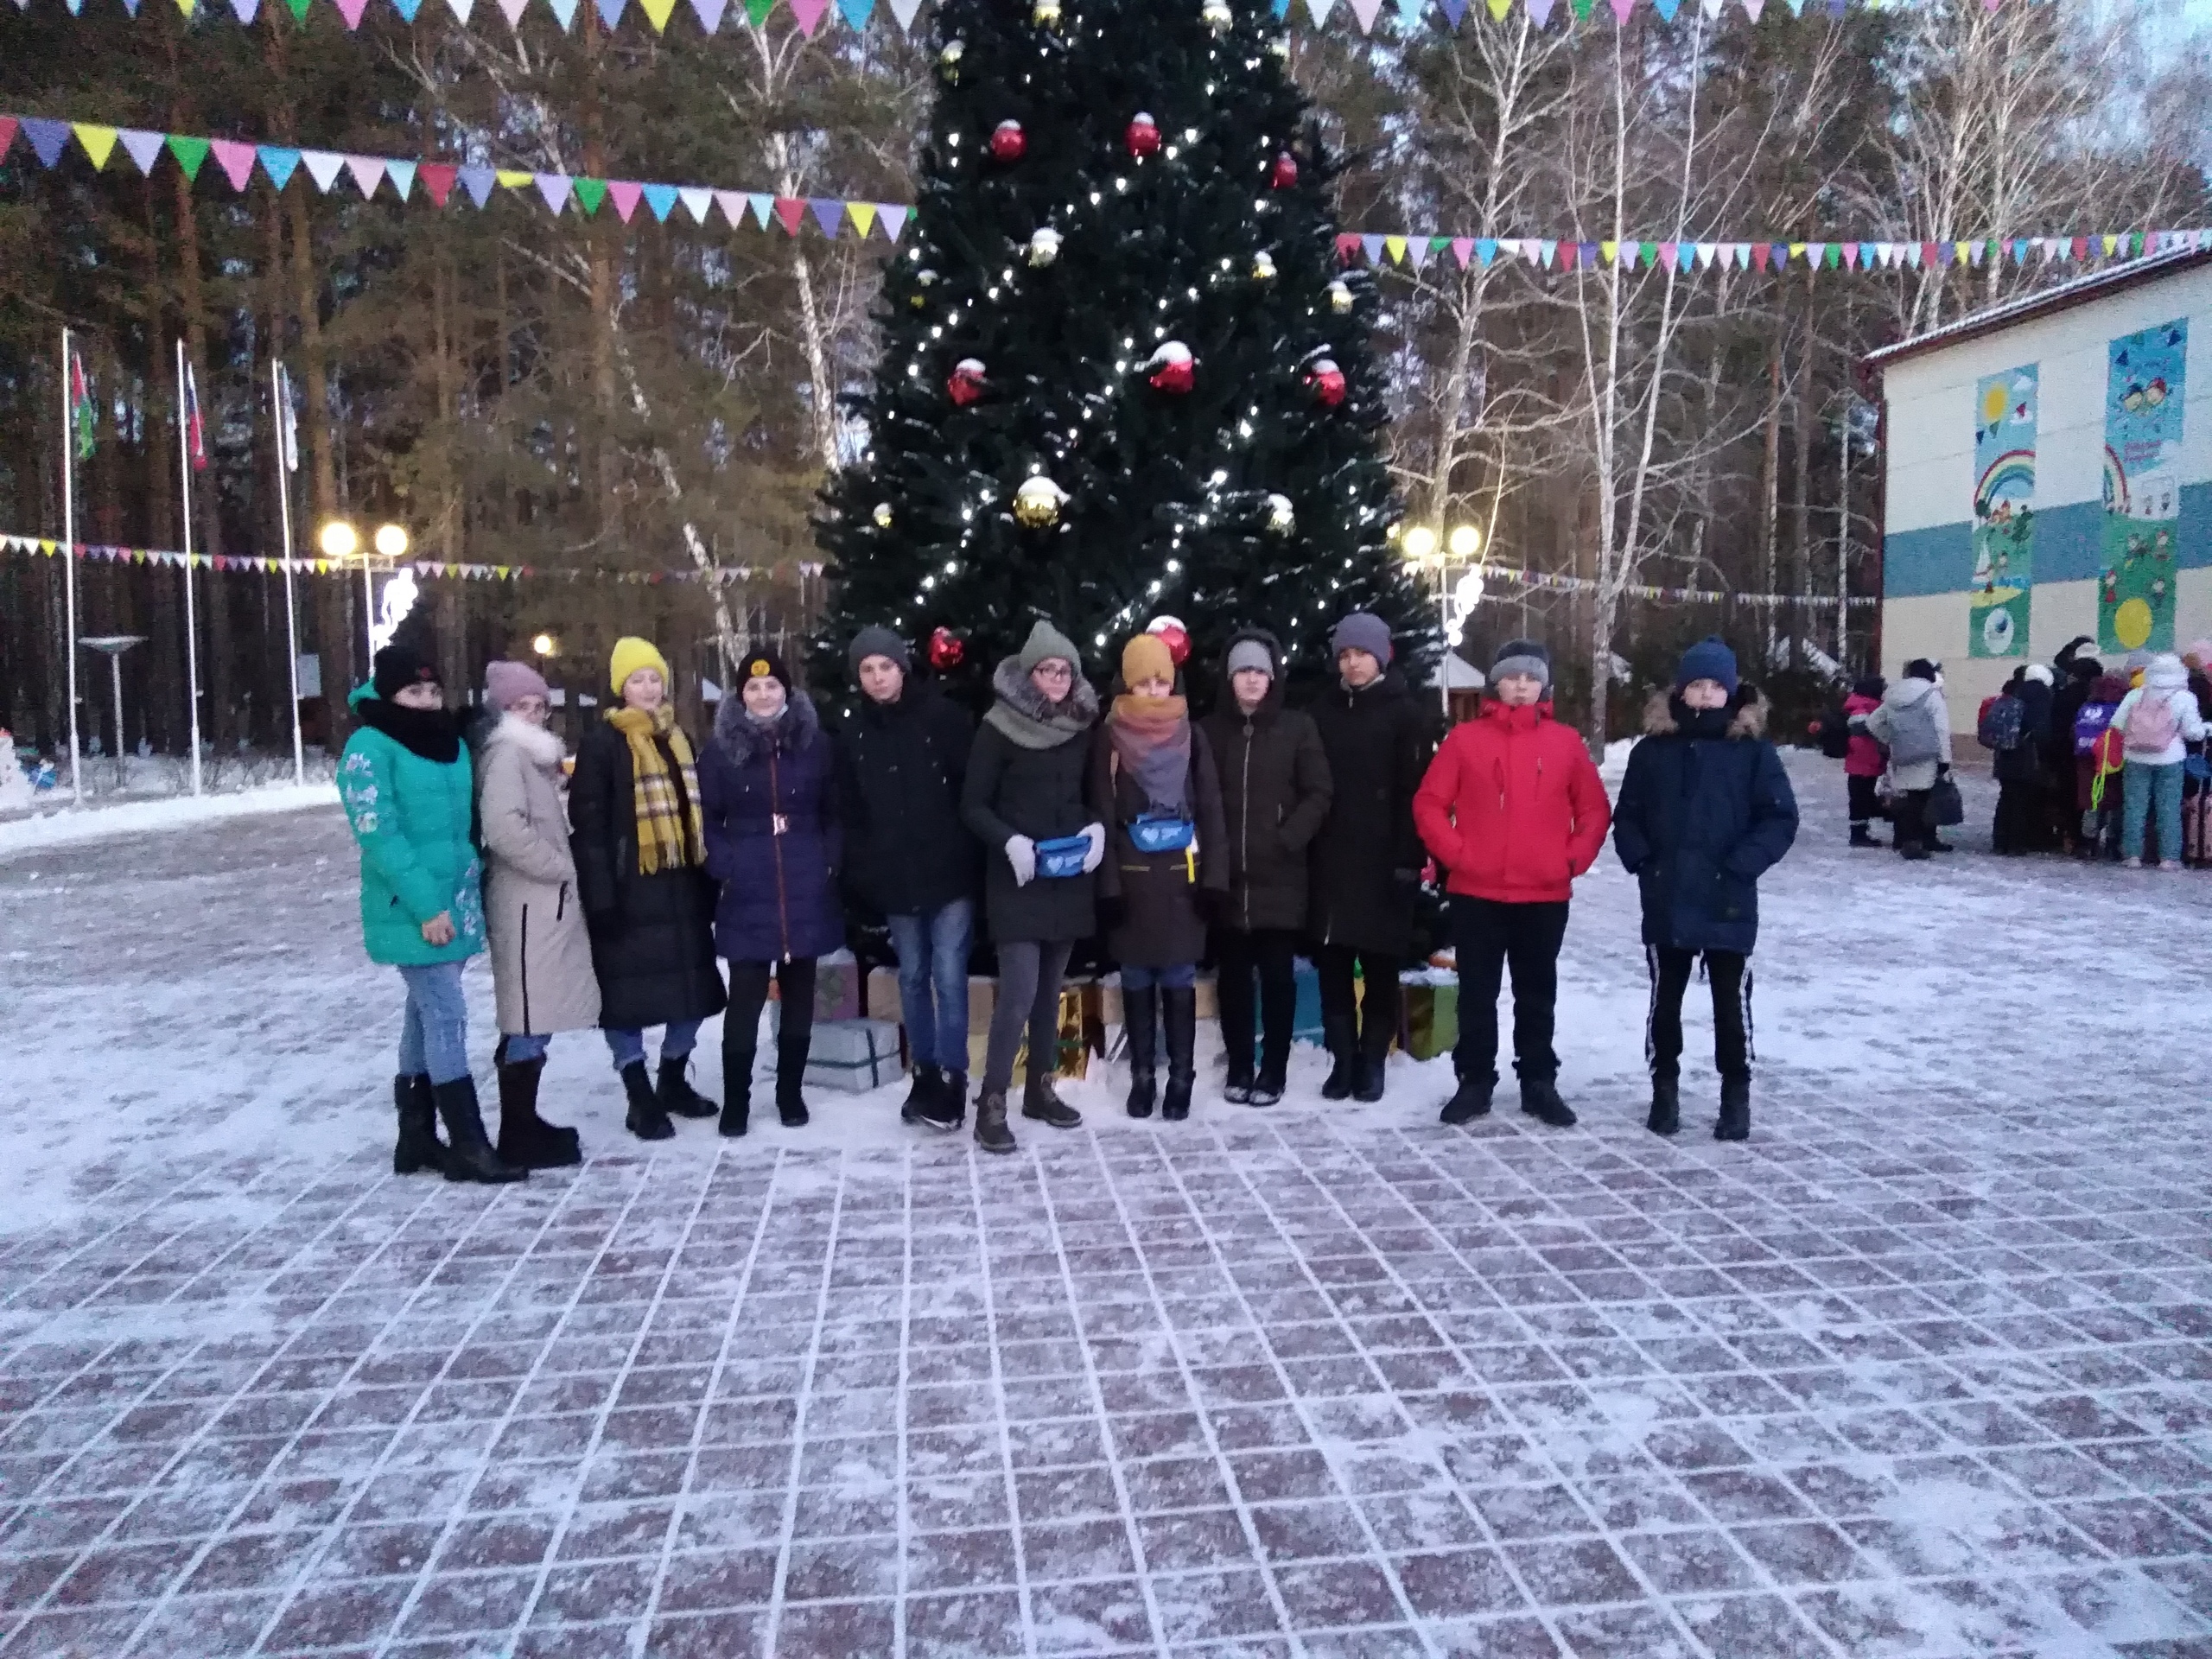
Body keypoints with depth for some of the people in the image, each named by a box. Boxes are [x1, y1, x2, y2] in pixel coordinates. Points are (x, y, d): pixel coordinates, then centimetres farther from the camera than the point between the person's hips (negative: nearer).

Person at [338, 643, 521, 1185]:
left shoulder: (451, 742, 12)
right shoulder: (370, 747, -10)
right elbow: (378, 835, -16)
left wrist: (469, 894, 10)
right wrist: (425, 905, -20)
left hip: (456, 904, 7)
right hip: (412, 912, -7)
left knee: (426, 1016, 13)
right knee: (447, 1018, -8)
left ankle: (416, 1138, 23)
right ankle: (469, 1145, -2)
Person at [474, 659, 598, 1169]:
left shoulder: (532, 754, 20)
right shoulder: (507, 754, -10)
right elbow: (504, 827, -25)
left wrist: (561, 869, 10)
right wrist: (560, 867, -14)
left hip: (545, 901, 10)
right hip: (527, 904, -10)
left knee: (531, 1022, 14)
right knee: (530, 1022, -7)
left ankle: (524, 1124, 22)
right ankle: (519, 1137, -1)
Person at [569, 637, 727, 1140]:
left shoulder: (678, 740, 14)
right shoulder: (601, 743, -7)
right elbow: (588, 823, -12)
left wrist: (707, 881, 12)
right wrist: (600, 895, -18)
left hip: (679, 886, 7)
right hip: (629, 889, -6)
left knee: (691, 986, 12)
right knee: (628, 990, 0)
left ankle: (674, 1081, 29)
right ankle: (640, 1097, 11)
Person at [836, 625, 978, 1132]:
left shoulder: (944, 716, -5)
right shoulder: (854, 732, 6)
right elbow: (851, 812, 12)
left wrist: (973, 855, -9)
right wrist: (862, 872, 7)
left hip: (949, 871, -4)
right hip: (895, 878, 4)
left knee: (949, 975, -6)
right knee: (913, 976, 12)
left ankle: (951, 1078, 2)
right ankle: (925, 1072, 23)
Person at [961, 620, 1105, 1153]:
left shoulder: (1082, 728, 6)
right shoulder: (1000, 728, -7)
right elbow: (972, 805, -6)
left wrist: (1097, 828, -5)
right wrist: (1009, 840, -21)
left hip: (1070, 879, 5)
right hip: (1017, 880, -5)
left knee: (1050, 989, 13)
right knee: (1018, 992, -11)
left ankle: (1041, 1088, 25)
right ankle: (992, 1103, -2)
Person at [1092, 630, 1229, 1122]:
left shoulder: (1191, 734, 4)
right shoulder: (1110, 737, 0)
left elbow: (1210, 809, 4)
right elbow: (1102, 814, -1)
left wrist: (1215, 874, -3)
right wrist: (1107, 882, -7)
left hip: (1181, 877, 0)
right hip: (1131, 877, 0)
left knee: (1179, 979, 4)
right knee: (1137, 980, 8)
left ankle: (1180, 1078, 12)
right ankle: (1142, 1076, 18)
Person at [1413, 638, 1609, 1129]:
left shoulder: (1566, 742, 4)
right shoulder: (1465, 738, 0)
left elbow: (1595, 810, 8)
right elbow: (1429, 803, -1)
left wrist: (1575, 858, -3)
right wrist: (1455, 852, -9)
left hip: (1545, 895, 1)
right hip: (1476, 894, -1)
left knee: (1537, 995, 12)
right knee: (1477, 993, 7)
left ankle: (1539, 1083, 22)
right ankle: (1474, 1082, 18)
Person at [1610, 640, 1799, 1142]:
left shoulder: (1753, 748, -3)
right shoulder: (1653, 749, 3)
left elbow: (1781, 818, -5)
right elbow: (1626, 816, 8)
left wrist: (1739, 867, -14)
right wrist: (1642, 862, -5)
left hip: (1729, 905, -2)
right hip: (1665, 903, 2)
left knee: (1732, 1004, 7)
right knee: (1665, 1001, 13)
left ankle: (1736, 1096, 21)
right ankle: (1665, 1090, 28)